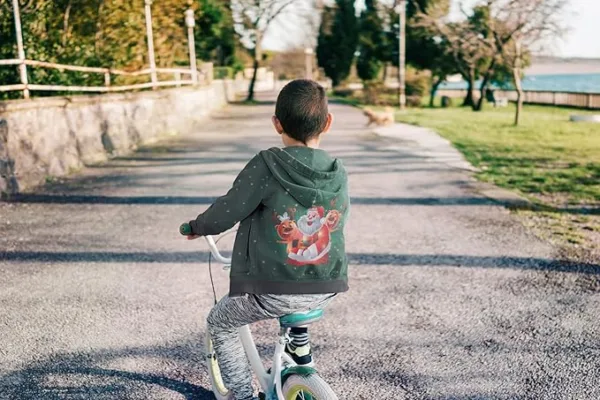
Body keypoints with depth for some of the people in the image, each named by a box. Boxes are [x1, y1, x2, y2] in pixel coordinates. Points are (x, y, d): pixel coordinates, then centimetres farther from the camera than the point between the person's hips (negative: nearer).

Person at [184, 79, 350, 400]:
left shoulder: (266, 165, -13)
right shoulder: (339, 174, 1)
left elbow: (223, 215, -10)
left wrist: (197, 226, 11)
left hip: (273, 293, -5)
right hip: (326, 291, 5)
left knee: (219, 324, 22)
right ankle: (300, 351, 41)